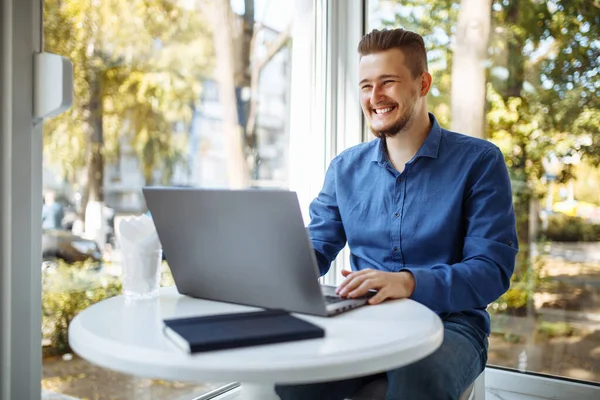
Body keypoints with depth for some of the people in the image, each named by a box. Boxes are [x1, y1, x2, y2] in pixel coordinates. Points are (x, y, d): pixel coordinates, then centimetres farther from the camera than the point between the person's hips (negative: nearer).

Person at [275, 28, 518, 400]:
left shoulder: (479, 161, -4)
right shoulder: (345, 168, 9)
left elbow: (493, 269, -12)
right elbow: (315, 251, 11)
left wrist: (410, 282, -30)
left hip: (449, 322, -2)